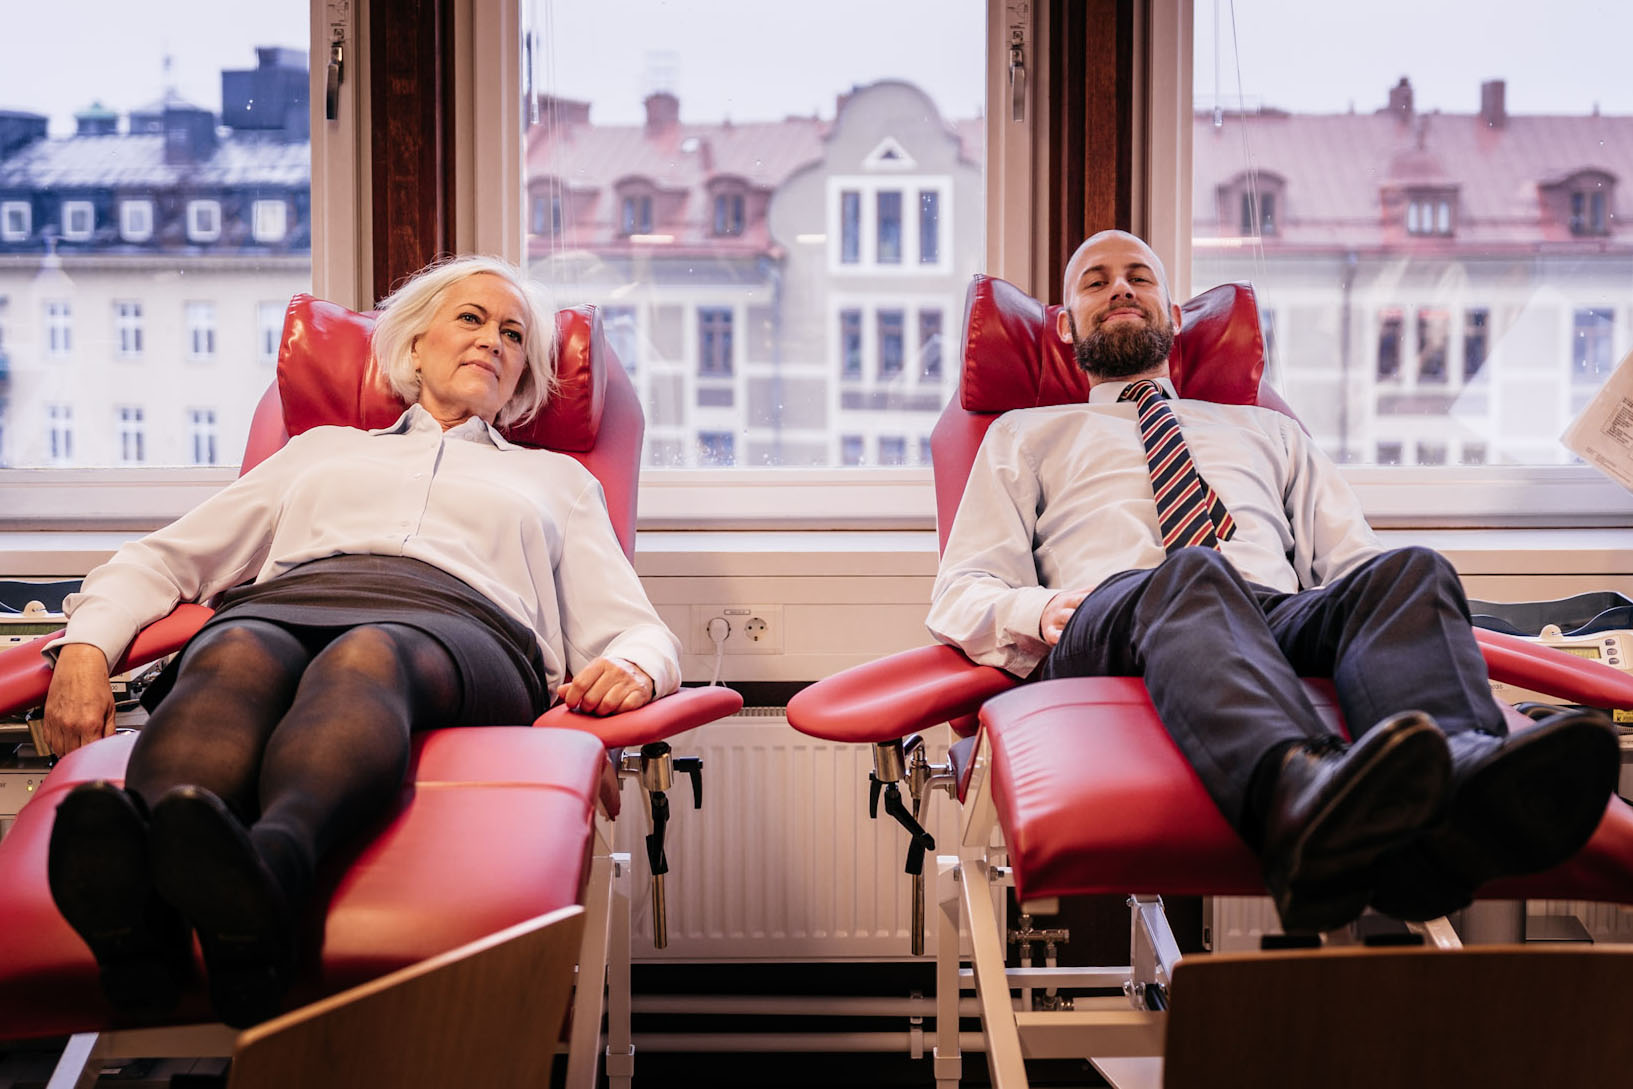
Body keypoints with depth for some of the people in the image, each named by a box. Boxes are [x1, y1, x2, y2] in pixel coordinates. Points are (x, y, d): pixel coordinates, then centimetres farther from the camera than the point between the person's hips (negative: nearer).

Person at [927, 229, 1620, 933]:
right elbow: (960, 594, 18)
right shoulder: (1025, 435, 31)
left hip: (1285, 617, 3)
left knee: (1409, 572, -29)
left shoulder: (1265, 430, 38)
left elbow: (1348, 558, 25)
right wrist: (1040, 611, -6)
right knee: (1191, 574, -38)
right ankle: (1296, 789, -69)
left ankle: (1459, 777, -61)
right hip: (1109, 621, -3)